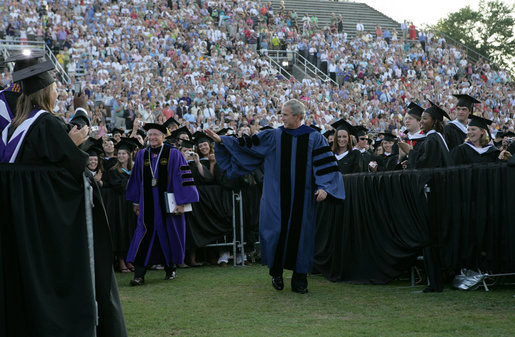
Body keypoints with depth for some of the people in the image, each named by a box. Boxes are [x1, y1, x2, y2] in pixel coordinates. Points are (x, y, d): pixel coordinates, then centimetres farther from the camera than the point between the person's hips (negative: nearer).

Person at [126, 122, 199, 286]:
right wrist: (136, 202, 15)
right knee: (144, 235, -7)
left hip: (168, 203, -2)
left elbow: (181, 178, -7)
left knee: (168, 235, 6)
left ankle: (171, 268, 25)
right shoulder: (142, 155, 8)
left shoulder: (173, 154, -4)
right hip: (148, 204, 2)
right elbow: (136, 179, 15)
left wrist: (181, 203, -12)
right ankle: (139, 275, -11)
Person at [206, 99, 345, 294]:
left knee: (301, 233, 2)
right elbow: (246, 146, 6)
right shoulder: (273, 136, 6)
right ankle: (276, 272, 15)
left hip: (302, 198, -1)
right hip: (277, 196, 1)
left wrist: (323, 187, -15)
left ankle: (299, 280, 12)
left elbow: (325, 164, -1)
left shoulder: (314, 139, 2)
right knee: (276, 230, -7)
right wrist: (221, 141, 0)